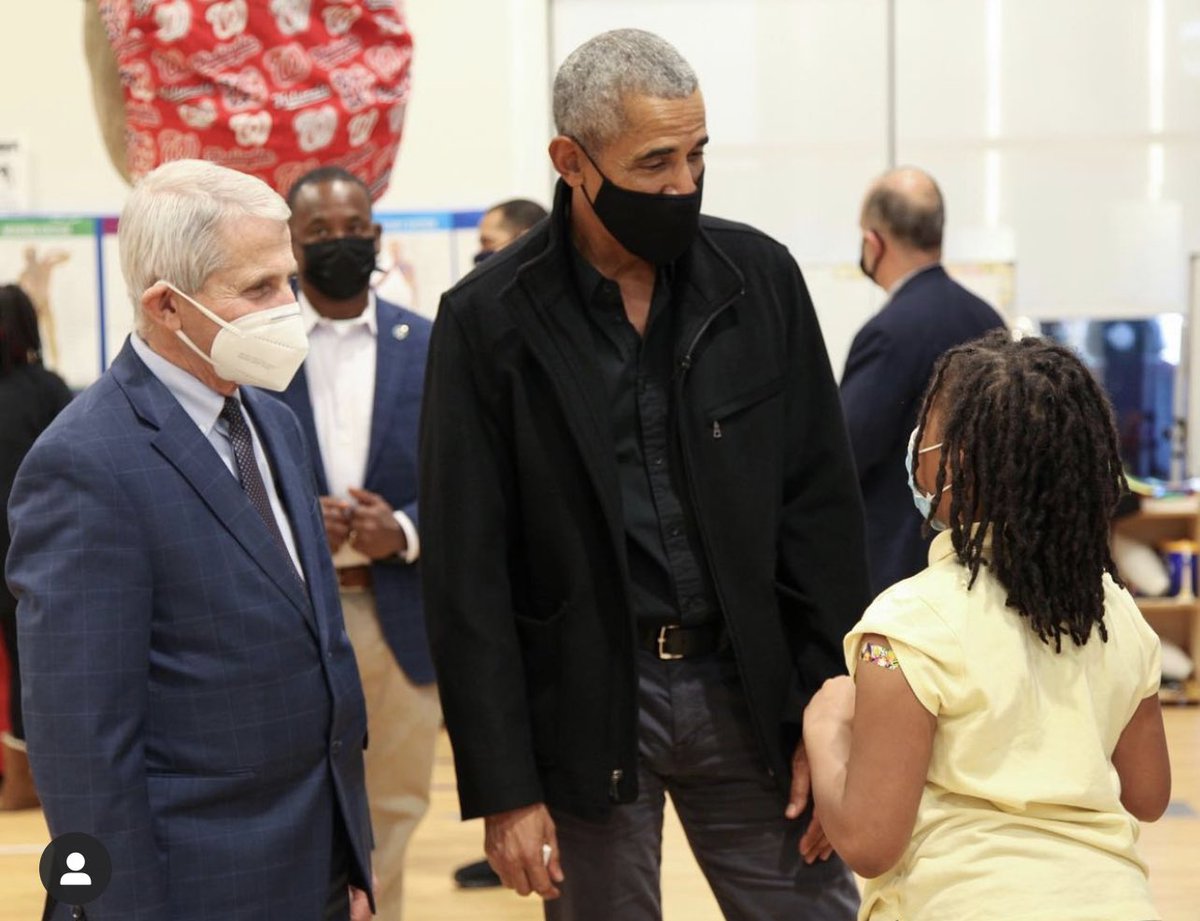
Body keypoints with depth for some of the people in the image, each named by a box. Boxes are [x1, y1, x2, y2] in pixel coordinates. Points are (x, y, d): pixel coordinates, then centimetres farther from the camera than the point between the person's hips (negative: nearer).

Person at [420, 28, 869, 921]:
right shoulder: (488, 319, -6)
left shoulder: (761, 277, 0)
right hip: (583, 705, -2)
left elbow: (823, 505, 2)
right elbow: (468, 572, -5)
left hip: (749, 689, 2)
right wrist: (503, 786, -8)